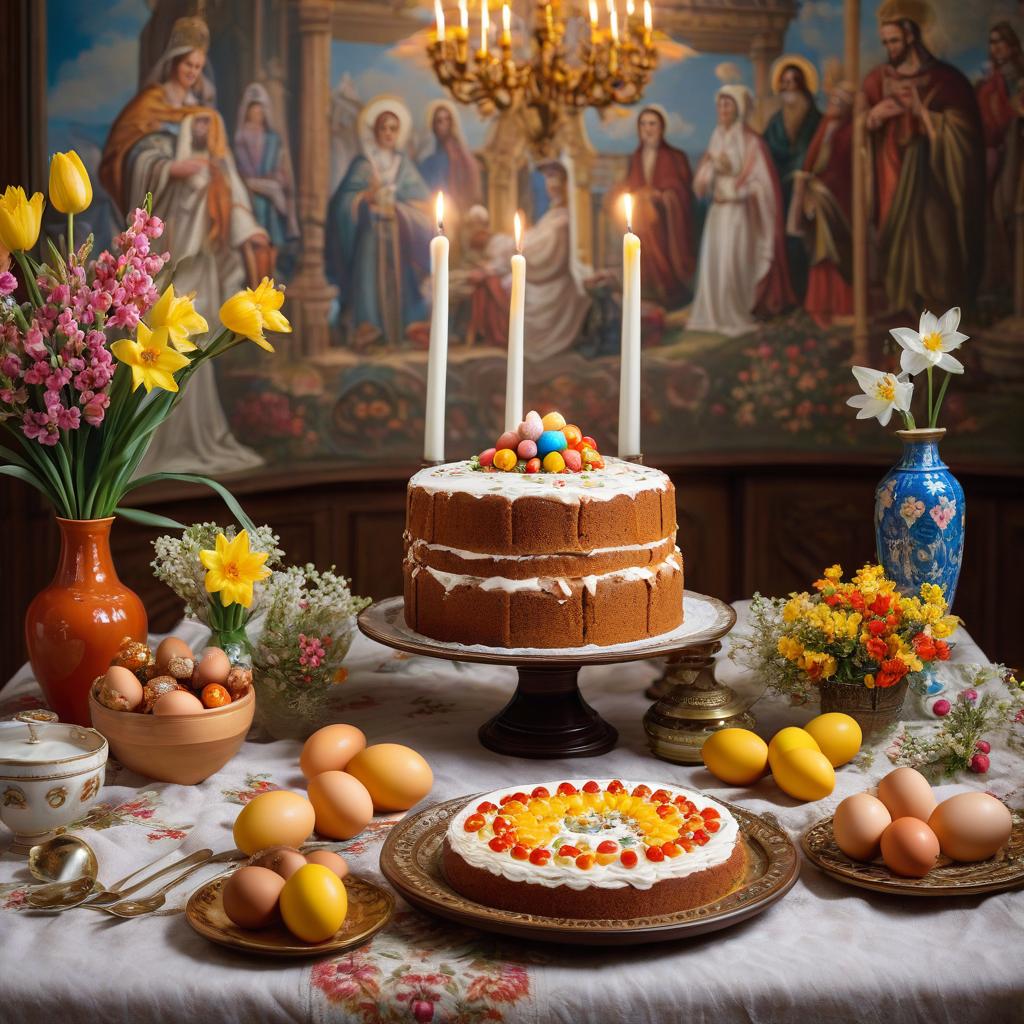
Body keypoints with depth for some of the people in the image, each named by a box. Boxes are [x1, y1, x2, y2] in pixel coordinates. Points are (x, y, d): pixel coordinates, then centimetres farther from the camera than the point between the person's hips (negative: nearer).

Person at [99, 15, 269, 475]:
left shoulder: (206, 113, 18)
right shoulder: (149, 106, 1)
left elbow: (225, 170, 14)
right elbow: (130, 158, -7)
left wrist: (246, 226, 5)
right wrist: (171, 169, -23)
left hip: (198, 226, 6)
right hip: (163, 226, -6)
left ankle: (193, 432, 10)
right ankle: (159, 435, -9)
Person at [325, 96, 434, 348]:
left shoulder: (405, 164, 14)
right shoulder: (362, 164, 8)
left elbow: (423, 203, 7)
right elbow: (344, 201, 1)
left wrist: (396, 206, -7)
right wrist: (367, 196, -14)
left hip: (401, 235, 2)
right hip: (371, 231, -2)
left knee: (399, 277, -6)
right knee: (370, 273, -14)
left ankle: (402, 331, -4)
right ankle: (367, 328, -15)